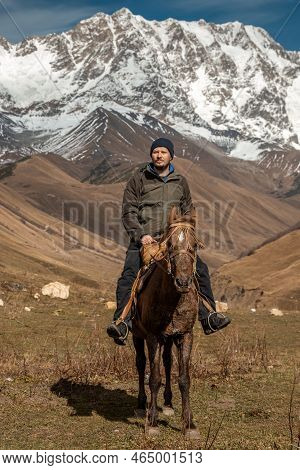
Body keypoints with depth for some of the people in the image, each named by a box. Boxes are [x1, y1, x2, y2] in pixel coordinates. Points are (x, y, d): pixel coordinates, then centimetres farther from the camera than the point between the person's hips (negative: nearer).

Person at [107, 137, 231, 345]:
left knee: (200, 270, -10)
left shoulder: (180, 182, 15)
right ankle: (122, 324, -24)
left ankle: (208, 317, -2)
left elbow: (188, 212, 23)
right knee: (129, 276, -22)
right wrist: (140, 235, -13)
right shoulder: (138, 179, 6)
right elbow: (128, 212, 1)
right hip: (143, 239, -3)